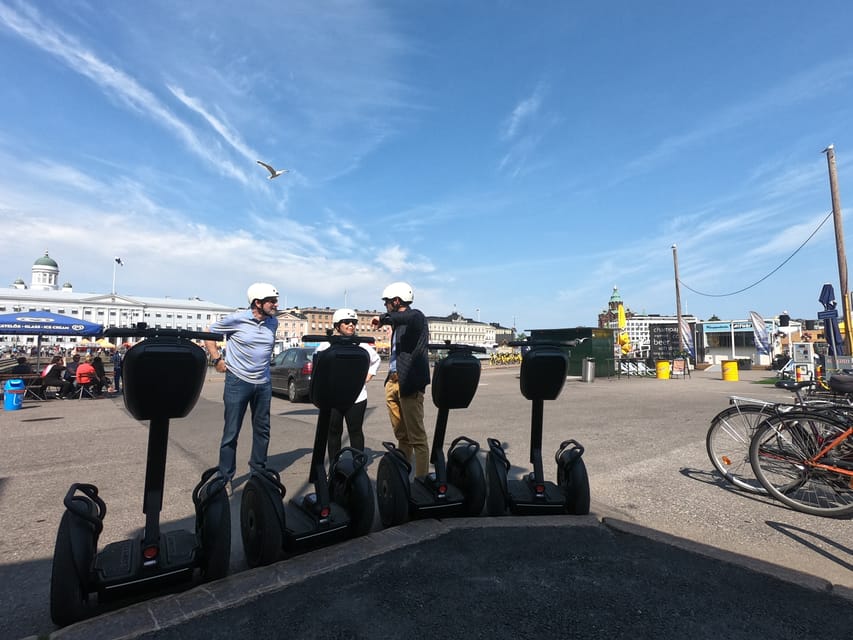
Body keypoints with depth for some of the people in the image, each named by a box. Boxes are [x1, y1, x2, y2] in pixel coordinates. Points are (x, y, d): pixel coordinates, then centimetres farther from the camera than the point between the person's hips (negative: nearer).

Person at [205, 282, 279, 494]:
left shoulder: (273, 322, 2)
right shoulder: (237, 319, -12)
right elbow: (210, 333, 0)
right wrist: (216, 359, -6)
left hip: (263, 383, 5)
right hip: (238, 381, -5)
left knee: (262, 429, 13)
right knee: (231, 432, 1)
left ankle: (259, 470, 31)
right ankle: (225, 478, 15)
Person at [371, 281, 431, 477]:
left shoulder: (416, 316, -7)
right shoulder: (398, 322, 18)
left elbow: (411, 318, -33)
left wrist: (384, 318, -26)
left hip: (409, 383, -9)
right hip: (393, 382, 9)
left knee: (416, 436, -4)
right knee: (401, 435, 15)